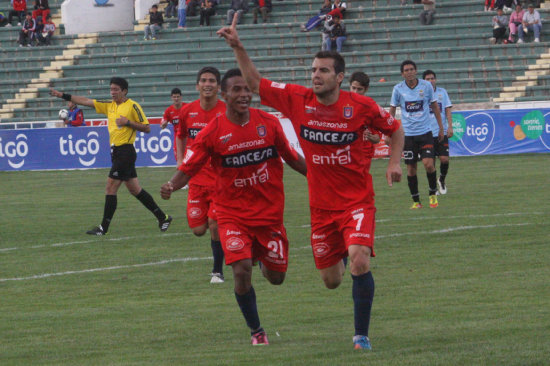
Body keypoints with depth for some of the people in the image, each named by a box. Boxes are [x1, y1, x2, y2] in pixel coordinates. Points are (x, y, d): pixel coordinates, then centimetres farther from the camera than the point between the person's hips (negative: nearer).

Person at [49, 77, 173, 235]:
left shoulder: (133, 106, -7)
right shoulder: (109, 105, 14)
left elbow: (147, 128, -8)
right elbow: (86, 101, 12)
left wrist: (128, 122, -18)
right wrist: (63, 95, 8)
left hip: (125, 150, -8)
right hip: (115, 150, 8)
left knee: (110, 187, -9)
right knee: (135, 190, 12)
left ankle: (104, 227, -5)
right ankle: (163, 217, 21)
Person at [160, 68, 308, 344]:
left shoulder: (268, 123, -3)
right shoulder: (212, 132, -10)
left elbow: (290, 157, 11)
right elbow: (188, 168, -8)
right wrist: (171, 185, -27)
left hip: (270, 210, 3)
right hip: (233, 214, -3)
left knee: (276, 277, 9)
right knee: (241, 270, -19)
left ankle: (262, 256, 48)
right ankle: (256, 331, 2)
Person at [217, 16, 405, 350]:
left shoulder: (361, 106, -11)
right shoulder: (297, 100, -6)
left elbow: (395, 129, 6)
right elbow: (255, 83, 2)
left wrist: (395, 162, -8)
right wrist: (238, 47, -9)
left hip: (357, 200, -3)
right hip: (322, 206, 3)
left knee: (360, 263, -25)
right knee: (331, 281, 11)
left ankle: (361, 335, -9)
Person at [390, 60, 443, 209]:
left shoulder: (426, 86, -1)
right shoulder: (398, 89, -1)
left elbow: (435, 106, 11)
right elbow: (391, 111, 8)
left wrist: (441, 128, 12)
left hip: (425, 132, -1)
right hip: (407, 134, 1)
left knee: (428, 163, -14)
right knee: (411, 168, 1)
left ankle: (433, 194, 8)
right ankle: (416, 201, 13)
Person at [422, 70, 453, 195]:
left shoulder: (442, 92, 6)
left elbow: (447, 110, 7)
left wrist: (450, 126, -3)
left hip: (442, 132, 1)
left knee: (444, 159, -8)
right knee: (431, 161, 0)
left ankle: (442, 180, 19)